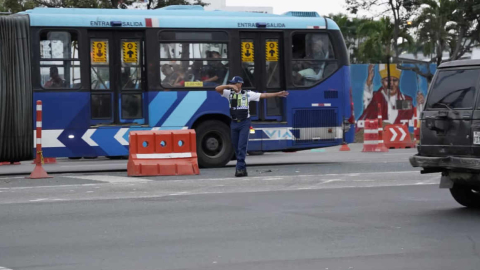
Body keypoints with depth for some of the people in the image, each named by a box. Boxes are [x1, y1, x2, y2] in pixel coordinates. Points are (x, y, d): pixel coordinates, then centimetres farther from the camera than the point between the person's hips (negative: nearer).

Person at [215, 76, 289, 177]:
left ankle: (240, 168, -11)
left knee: (242, 146, -11)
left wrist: (278, 94, -2)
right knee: (236, 147, 8)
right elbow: (217, 89, -6)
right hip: (234, 123, 3)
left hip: (244, 123, -3)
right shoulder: (229, 93, 6)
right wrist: (229, 86, -19)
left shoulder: (248, 94, 1)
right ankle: (242, 168, 20)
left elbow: (263, 95, 2)